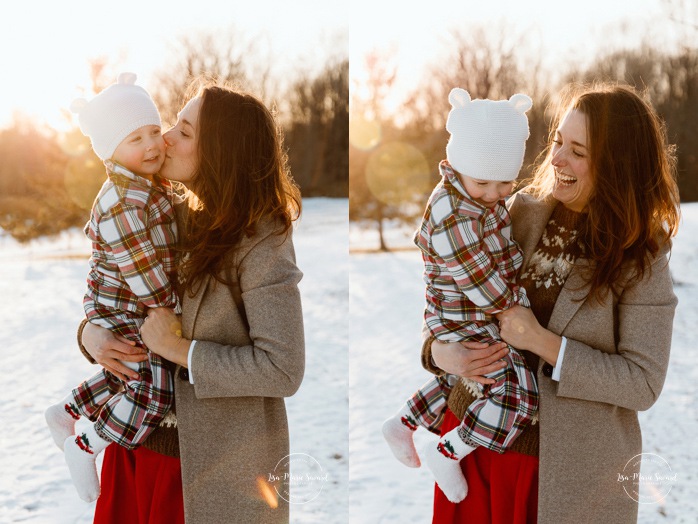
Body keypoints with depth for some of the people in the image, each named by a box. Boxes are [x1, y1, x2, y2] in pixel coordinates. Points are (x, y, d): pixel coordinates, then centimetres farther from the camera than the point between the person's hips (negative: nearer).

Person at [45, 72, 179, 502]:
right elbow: (147, 281, -26)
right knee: (153, 390, -17)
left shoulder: (154, 185, 2)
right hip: (120, 313, -10)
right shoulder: (122, 206, -30)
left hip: (144, 311, 10)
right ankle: (84, 448, 3)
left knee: (137, 375, 25)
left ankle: (66, 412, 42)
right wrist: (174, 309, -13)